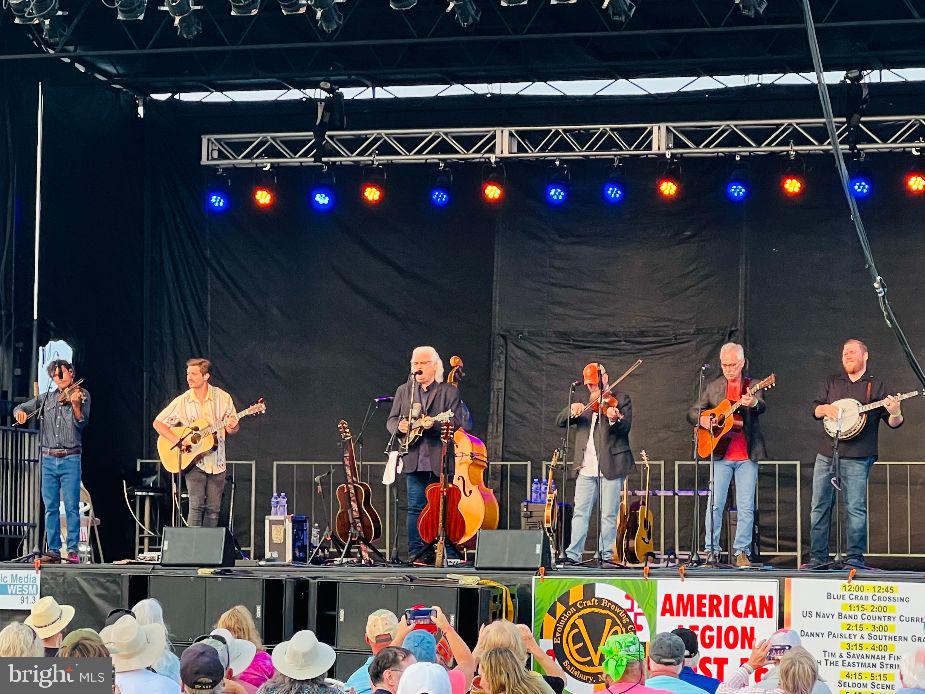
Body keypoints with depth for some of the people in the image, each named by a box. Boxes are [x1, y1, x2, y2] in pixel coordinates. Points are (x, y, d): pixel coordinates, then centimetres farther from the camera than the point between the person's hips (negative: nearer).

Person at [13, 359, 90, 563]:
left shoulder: (81, 395, 3)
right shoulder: (46, 399, 14)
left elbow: (81, 423, -10)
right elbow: (20, 408, 17)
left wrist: (76, 405, -29)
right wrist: (20, 412, -7)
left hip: (70, 459, -4)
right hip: (48, 459, 4)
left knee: (71, 506, -7)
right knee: (50, 507, 4)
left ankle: (73, 550, -6)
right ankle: (53, 550, 7)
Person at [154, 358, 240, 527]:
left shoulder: (223, 398, -1)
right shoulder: (182, 401, -4)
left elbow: (234, 428, 6)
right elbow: (158, 423, -1)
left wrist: (232, 427, -19)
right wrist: (177, 440, -14)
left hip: (216, 462, 2)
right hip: (193, 462, -2)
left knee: (213, 509, 3)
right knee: (196, 504, -15)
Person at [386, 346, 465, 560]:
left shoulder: (449, 392, 5)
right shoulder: (403, 391, 15)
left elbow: (456, 422, -5)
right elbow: (391, 420, 14)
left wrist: (434, 424, -23)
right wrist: (398, 426, -10)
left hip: (441, 462, -2)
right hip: (414, 460, 2)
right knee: (416, 508, 0)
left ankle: (448, 555, 8)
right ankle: (416, 554, 2)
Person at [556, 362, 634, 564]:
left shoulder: (621, 399, 6)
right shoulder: (585, 404, 20)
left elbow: (626, 426, -9)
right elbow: (560, 421, 10)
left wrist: (614, 419, -31)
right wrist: (572, 411, -11)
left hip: (610, 467, -4)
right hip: (586, 468, 4)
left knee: (608, 514, -2)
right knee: (580, 512, 0)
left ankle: (606, 554, 2)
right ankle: (573, 554, -1)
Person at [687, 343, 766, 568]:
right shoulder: (713, 387, 10)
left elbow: (761, 408, -15)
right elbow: (692, 412, 13)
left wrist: (753, 403, -39)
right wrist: (702, 419, -10)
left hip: (747, 456, -1)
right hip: (721, 455, 1)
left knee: (746, 507, -1)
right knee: (715, 504, -2)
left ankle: (742, 552, 5)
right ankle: (711, 551, 4)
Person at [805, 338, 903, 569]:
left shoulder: (875, 385, 6)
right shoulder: (831, 382, 18)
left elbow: (893, 423, 3)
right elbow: (815, 409, 12)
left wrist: (895, 414, -20)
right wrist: (826, 409, -10)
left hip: (857, 457, -4)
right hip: (826, 454, 4)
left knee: (856, 508, -8)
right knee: (819, 507, 4)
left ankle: (854, 557, -2)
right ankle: (818, 557, 10)